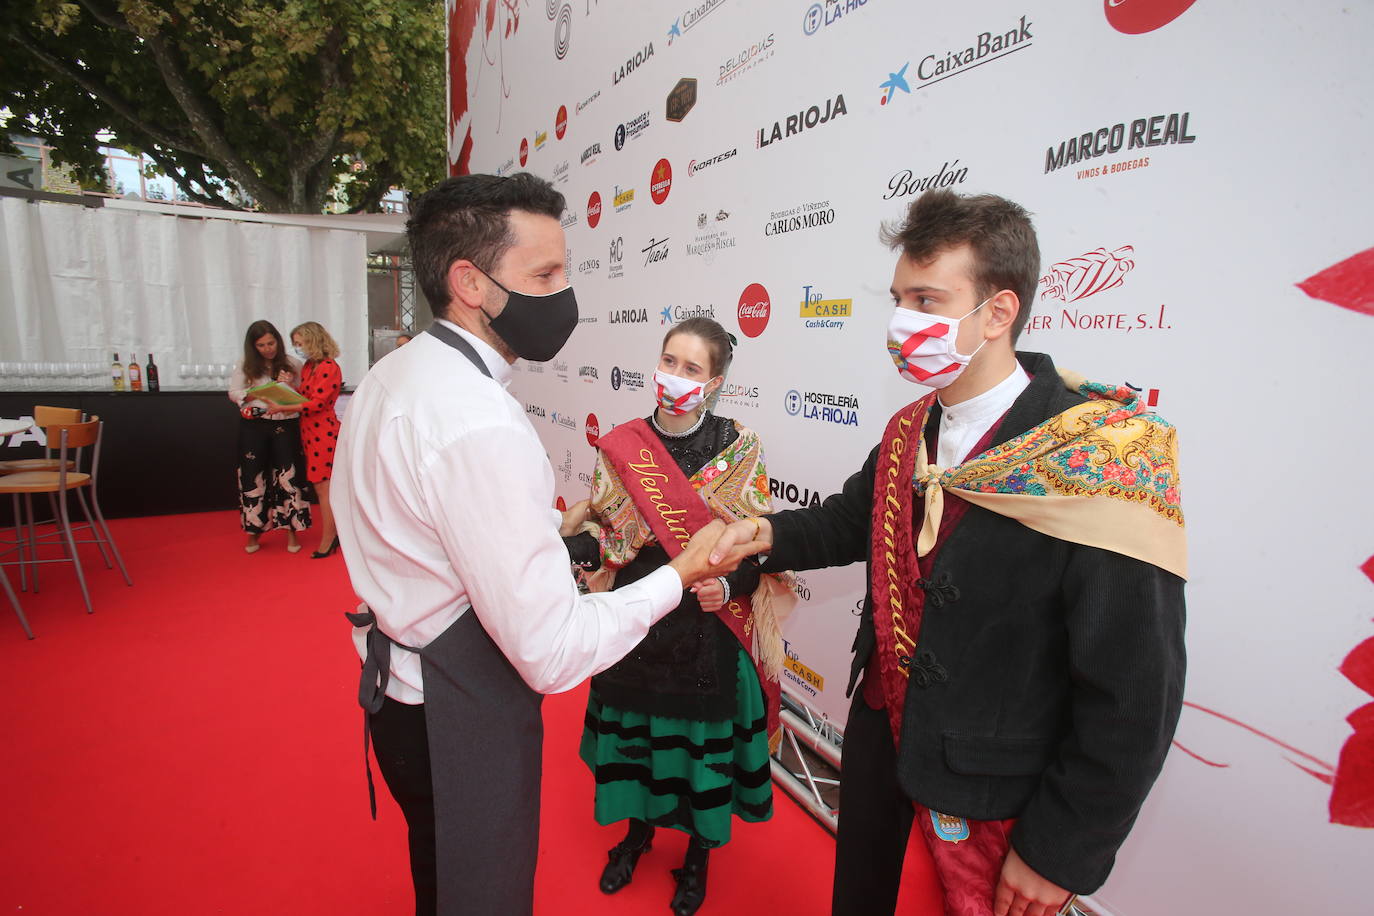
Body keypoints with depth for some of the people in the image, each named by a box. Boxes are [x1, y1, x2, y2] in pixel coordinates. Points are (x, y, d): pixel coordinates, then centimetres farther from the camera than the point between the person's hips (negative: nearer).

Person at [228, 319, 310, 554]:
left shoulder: (291, 365, 3)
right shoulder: (245, 367, 5)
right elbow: (233, 393, 0)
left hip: (284, 426, -1)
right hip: (253, 427, 1)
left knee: (287, 476, 0)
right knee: (253, 477, 6)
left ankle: (291, 530, 10)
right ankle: (254, 530, 20)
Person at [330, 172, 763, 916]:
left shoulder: (393, 375, 1)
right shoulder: (481, 424, -31)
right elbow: (553, 653, -30)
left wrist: (559, 524, 7)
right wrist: (682, 574, -18)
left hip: (397, 683, 9)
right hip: (458, 715, -9)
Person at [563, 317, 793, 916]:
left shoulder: (738, 449, -9)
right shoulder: (621, 446, -3)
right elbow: (607, 534, 1)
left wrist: (728, 584, -25)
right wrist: (569, 548, -19)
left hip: (706, 630, -2)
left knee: (700, 739, 13)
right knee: (632, 729, 18)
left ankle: (699, 851, 43)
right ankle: (638, 829, 49)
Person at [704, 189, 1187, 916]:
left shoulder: (1104, 459, -24)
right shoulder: (908, 432, -3)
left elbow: (1134, 694, -21)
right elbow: (853, 521, 13)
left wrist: (1057, 853, -13)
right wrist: (770, 533, -7)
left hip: (987, 787, -6)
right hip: (881, 727, 6)